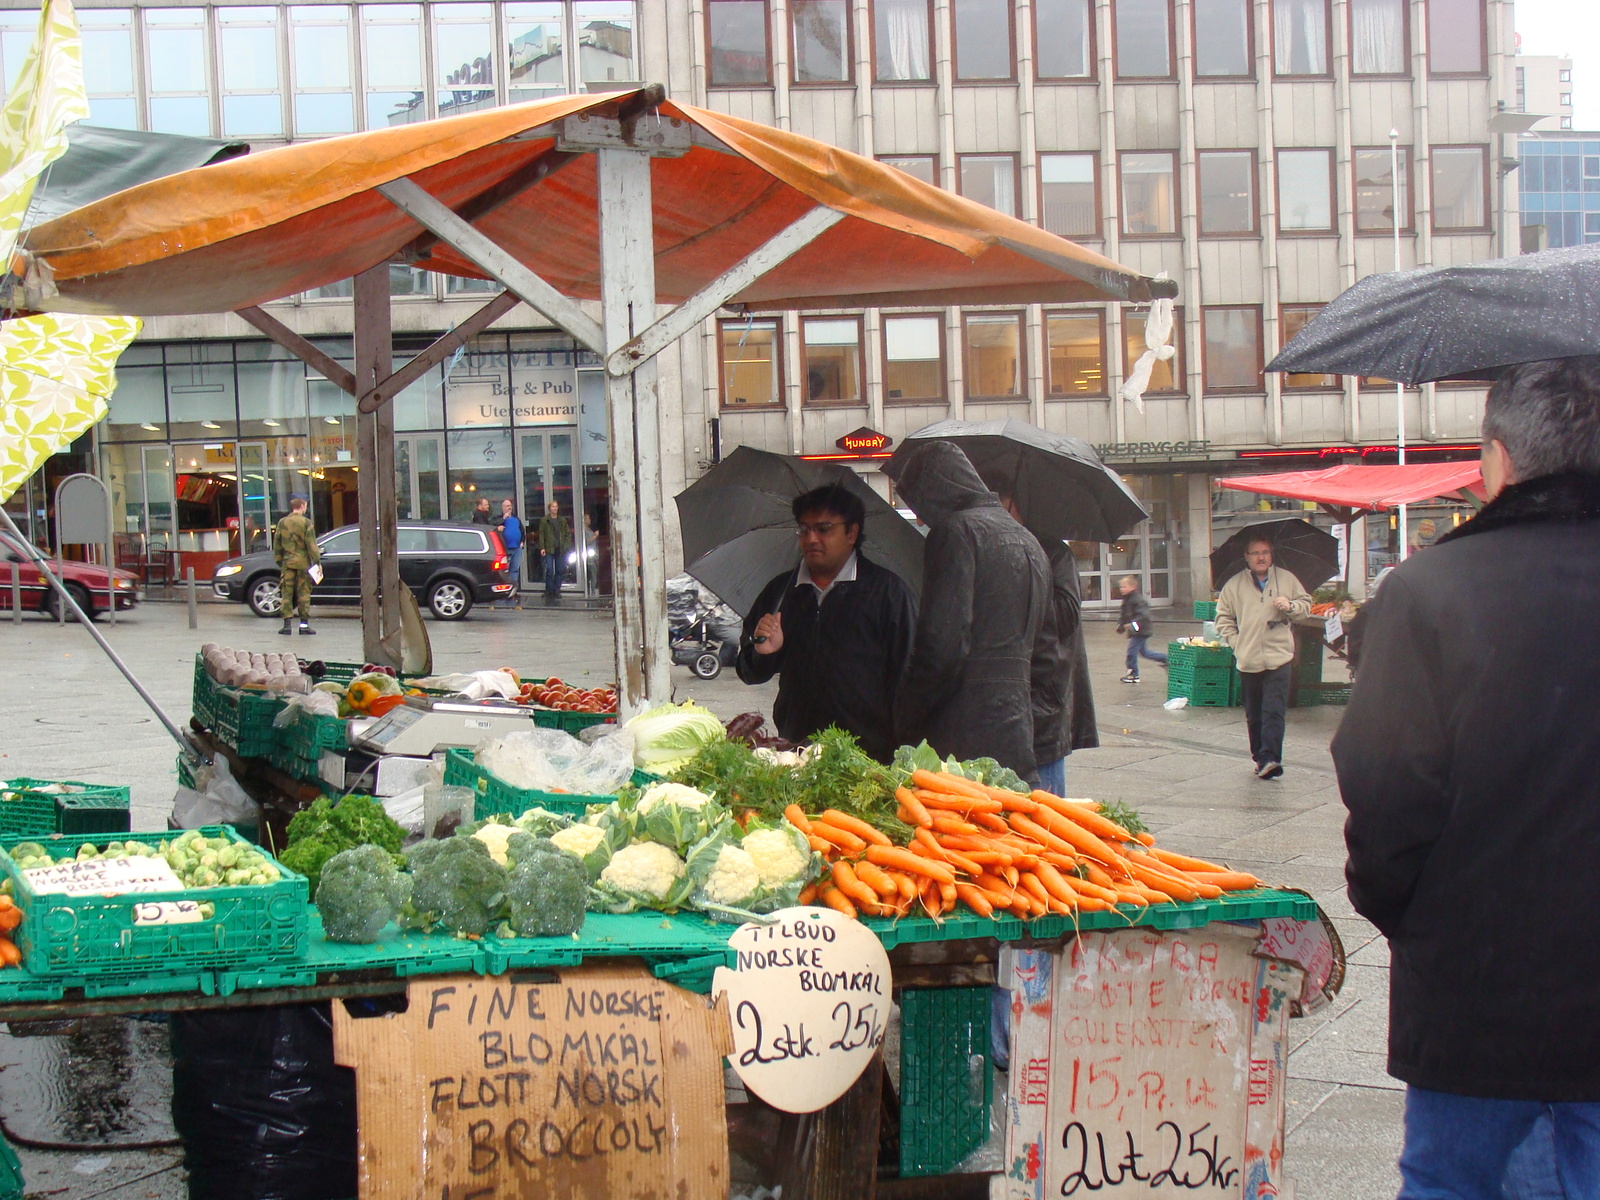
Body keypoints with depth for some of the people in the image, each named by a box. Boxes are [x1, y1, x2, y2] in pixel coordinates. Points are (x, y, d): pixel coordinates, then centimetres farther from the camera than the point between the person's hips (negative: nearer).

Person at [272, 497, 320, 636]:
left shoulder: (282, 522, 5)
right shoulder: (306, 522, -6)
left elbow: (277, 544, 9)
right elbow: (311, 545, -9)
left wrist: (279, 560, 18)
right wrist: (317, 561, -5)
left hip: (287, 563, 3)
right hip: (303, 562, -3)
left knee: (286, 593, 5)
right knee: (304, 593, 2)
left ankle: (287, 624, 0)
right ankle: (304, 623, 1)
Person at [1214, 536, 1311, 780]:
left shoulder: (1287, 579, 9)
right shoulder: (1234, 585, 8)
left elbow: (1306, 605, 17)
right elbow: (1223, 618, 13)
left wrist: (1291, 606, -5)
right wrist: (1236, 641, 1)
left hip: (1279, 658, -1)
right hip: (1248, 660, 2)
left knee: (1275, 711, -12)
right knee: (1254, 714, 8)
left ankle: (1269, 758, -17)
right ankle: (1260, 757, 18)